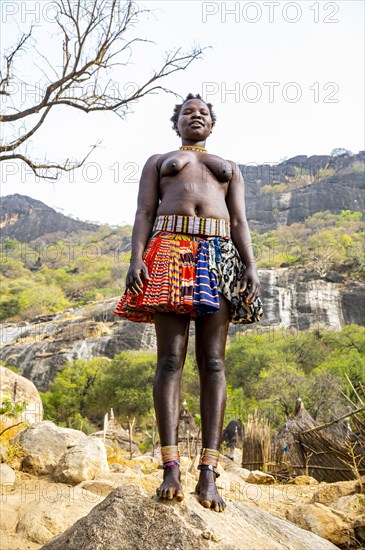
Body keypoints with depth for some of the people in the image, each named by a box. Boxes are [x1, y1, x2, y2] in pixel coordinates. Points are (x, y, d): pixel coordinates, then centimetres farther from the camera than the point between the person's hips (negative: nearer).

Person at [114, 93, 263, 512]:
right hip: (170, 251, -1)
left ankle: (208, 473, -9)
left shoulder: (230, 168, 28)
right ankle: (171, 469, -12)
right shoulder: (158, 161, 25)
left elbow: (239, 222, 15)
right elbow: (144, 213, 10)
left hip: (220, 257, 1)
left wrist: (251, 267, -2)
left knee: (212, 363, -8)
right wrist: (136, 258, -8)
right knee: (170, 359, -10)